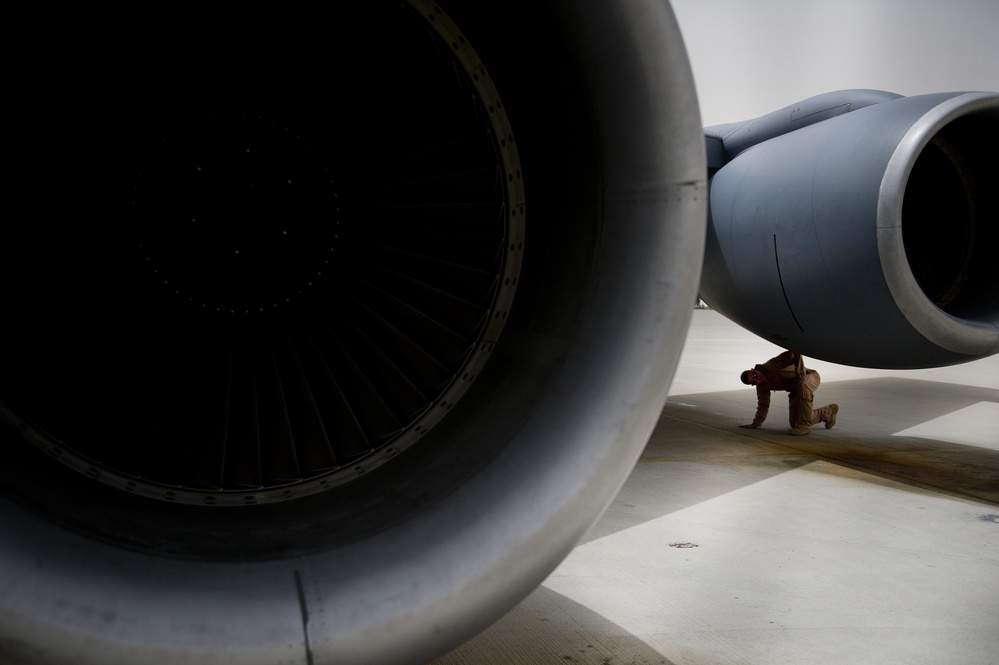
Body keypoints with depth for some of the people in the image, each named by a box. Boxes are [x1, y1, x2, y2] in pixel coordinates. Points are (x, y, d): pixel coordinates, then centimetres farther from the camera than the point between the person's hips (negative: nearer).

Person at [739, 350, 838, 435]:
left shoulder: (772, 365, -26)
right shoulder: (761, 385, -4)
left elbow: (793, 354, -32)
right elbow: (763, 404, 8)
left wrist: (801, 374, -32)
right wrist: (755, 424, 7)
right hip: (795, 390, 7)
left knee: (801, 386, -43)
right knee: (794, 423, 0)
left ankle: (804, 425, -34)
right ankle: (827, 412, 23)